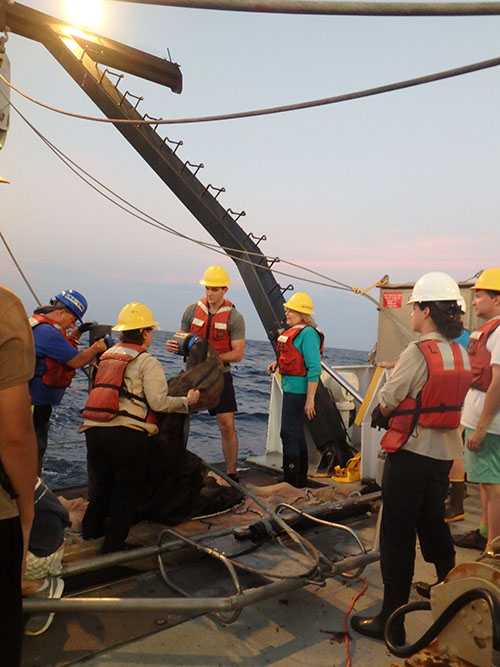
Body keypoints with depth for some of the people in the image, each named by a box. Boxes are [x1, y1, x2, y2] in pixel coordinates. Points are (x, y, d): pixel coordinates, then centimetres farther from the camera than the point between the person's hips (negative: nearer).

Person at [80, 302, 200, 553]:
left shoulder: (107, 356, 17)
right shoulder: (148, 362, -4)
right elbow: (159, 402, -11)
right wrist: (187, 401, 3)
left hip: (93, 429, 7)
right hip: (127, 432, -6)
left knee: (101, 482, 25)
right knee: (128, 488, 10)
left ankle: (92, 528, 40)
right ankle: (114, 543, 15)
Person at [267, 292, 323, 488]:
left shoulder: (308, 333, -17)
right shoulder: (293, 330, 12)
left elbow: (314, 369, -22)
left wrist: (310, 399, -24)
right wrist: (278, 363, 8)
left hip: (298, 389, -11)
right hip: (289, 388, 11)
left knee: (289, 433, -8)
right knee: (296, 433, 18)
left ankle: (291, 482, 1)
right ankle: (300, 479, 31)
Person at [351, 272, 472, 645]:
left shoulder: (418, 352, -20)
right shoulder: (461, 354, 3)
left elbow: (386, 400, -14)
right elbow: (442, 399, 10)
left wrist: (381, 412, 8)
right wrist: (395, 410, 8)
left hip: (411, 454, -7)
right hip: (445, 453, 8)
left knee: (398, 534, 2)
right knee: (434, 523, 26)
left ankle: (392, 620, 12)